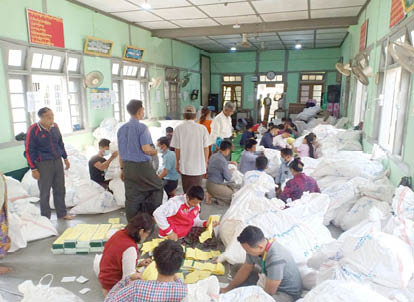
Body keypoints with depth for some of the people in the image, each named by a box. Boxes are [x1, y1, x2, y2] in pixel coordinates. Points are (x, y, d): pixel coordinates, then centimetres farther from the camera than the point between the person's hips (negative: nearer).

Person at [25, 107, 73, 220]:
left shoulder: (54, 126, 3)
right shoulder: (33, 130, -12)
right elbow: (29, 151, -9)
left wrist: (65, 158, 19)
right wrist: (33, 169, -10)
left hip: (57, 161, 5)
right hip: (44, 164, -5)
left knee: (60, 189, 13)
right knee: (45, 192, 4)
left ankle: (62, 213, 27)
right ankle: (45, 218, 18)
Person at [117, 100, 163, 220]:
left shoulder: (122, 129, 8)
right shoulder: (142, 127, -13)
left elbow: (120, 152, 11)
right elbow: (146, 149, -20)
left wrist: (122, 169, 17)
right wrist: (155, 152, 1)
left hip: (127, 166, 6)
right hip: (142, 166, -6)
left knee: (131, 196, 12)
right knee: (158, 187, 14)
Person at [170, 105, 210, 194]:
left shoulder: (179, 128, -8)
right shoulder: (202, 128, -6)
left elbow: (177, 149, -4)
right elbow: (206, 148, -1)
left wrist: (177, 163, 10)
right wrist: (205, 162, 12)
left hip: (185, 166, -1)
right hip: (199, 166, 1)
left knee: (187, 192, 13)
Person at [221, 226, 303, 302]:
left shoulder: (275, 259, -39)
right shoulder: (254, 247, -15)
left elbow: (270, 292, -28)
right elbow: (246, 269, 3)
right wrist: (228, 289, 9)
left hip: (287, 293, -8)